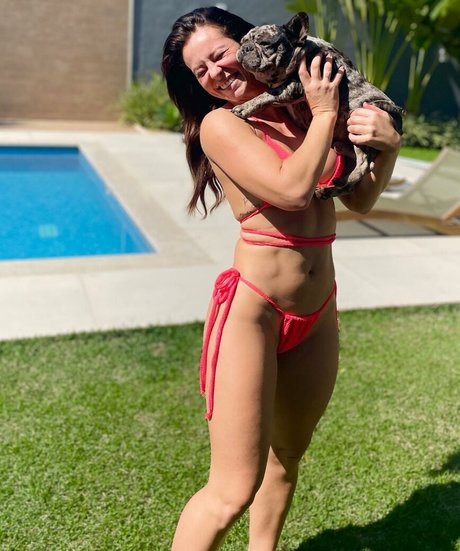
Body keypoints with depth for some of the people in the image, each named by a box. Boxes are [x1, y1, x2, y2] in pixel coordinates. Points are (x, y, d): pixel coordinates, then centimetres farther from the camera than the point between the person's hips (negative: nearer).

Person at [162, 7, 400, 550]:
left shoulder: (303, 109, 8)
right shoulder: (219, 124, -7)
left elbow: (359, 199, 14)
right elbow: (292, 188, -21)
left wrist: (387, 146, -4)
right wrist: (325, 116, -7)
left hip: (317, 314, 6)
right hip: (252, 311, -6)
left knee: (287, 455, 22)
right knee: (234, 490, -6)